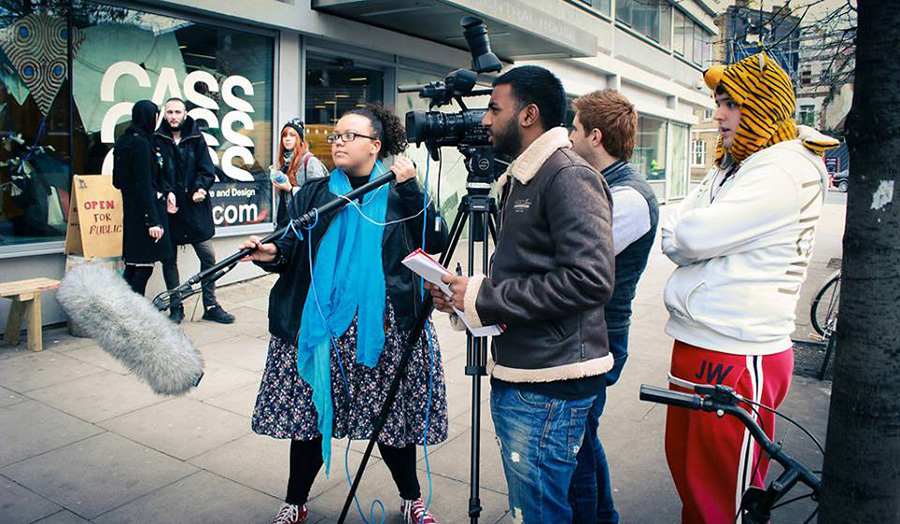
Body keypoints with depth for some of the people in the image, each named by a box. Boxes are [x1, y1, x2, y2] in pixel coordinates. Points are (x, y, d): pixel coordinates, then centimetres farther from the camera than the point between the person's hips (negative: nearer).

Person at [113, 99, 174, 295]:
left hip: (130, 211, 9)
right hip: (144, 211, -9)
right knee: (144, 267, -4)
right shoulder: (141, 144, -14)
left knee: (132, 266, 13)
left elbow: (118, 181, 19)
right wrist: (153, 221, -20)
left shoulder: (123, 141, 13)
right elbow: (144, 185, -19)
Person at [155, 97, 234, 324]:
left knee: (208, 257, 3)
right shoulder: (157, 140, 2)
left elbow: (207, 169, 4)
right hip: (168, 209, -1)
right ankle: (176, 308, 19)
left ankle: (211, 306, 15)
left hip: (195, 209, 1)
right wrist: (165, 194, -16)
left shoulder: (196, 139, 6)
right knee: (169, 260, 7)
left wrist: (200, 188, -14)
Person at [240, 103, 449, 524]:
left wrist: (411, 191, -12)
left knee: (392, 415, 7)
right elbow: (292, 247, 6)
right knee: (310, 414, 7)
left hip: (385, 328, -1)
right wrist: (271, 254, -16)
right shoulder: (313, 194, 11)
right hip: (317, 326, 1)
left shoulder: (399, 194, 6)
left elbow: (436, 243, -5)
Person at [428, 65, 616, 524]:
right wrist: (464, 294, 6)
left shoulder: (570, 177, -14)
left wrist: (483, 297, -19)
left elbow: (589, 280, -24)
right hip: (514, 375, 10)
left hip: (549, 384, -10)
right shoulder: (520, 179, 17)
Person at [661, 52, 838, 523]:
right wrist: (690, 243, -10)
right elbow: (673, 233, 10)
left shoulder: (786, 174, -15)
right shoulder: (731, 165, 15)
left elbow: (690, 237, -23)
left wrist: (681, 236, -3)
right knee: (685, 467, 21)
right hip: (694, 344, 9)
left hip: (738, 359, -9)